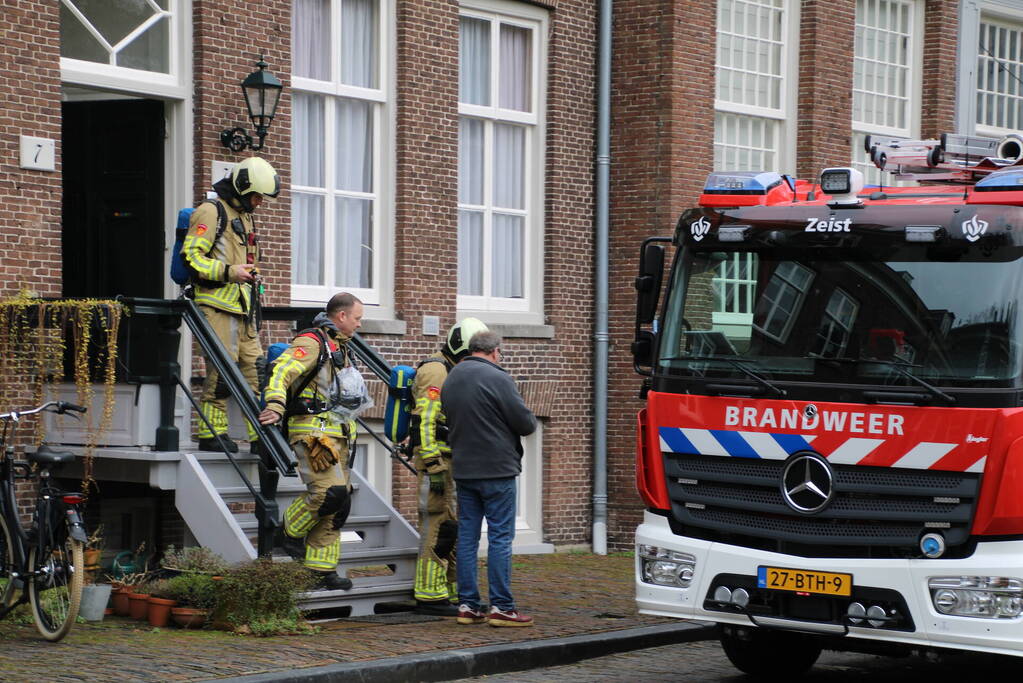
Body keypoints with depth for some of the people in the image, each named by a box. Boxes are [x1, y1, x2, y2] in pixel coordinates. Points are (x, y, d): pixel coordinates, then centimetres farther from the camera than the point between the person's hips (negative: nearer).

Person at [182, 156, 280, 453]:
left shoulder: (244, 216, 24)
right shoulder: (212, 212, -6)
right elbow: (190, 256, -15)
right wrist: (228, 272, -20)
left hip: (241, 306, 9)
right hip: (217, 304, -9)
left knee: (254, 367, 5)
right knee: (221, 370, -11)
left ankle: (261, 434, 8)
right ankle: (211, 433, -6)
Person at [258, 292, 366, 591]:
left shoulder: (338, 348, 21)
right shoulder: (311, 343, -9)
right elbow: (281, 372, -23)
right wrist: (276, 407, -39)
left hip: (336, 435, 9)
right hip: (313, 432, -9)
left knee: (338, 504, 6)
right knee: (329, 491, -22)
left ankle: (322, 570, 10)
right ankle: (291, 530, 3)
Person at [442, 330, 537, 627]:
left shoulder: (450, 380, 11)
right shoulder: (497, 378, -14)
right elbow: (526, 423, -12)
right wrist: (526, 421, 9)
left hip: (463, 469, 7)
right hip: (497, 470, -7)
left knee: (467, 536, 9)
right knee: (500, 537, -3)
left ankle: (467, 605, 11)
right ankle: (501, 607, -3)